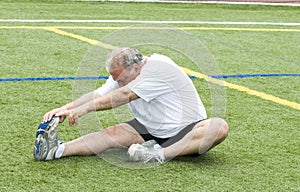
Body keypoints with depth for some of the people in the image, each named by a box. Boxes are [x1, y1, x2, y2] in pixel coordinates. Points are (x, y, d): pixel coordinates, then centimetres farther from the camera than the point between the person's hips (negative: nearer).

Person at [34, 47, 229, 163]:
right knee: (112, 133, -20)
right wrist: (65, 108, -26)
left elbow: (124, 96, -30)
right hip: (150, 131, 5)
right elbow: (98, 94, -9)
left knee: (219, 127, -35)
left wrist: (85, 108, -31)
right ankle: (56, 150, -39)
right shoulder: (124, 74, 0)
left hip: (185, 131, -5)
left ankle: (159, 154, -46)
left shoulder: (160, 67, -24)